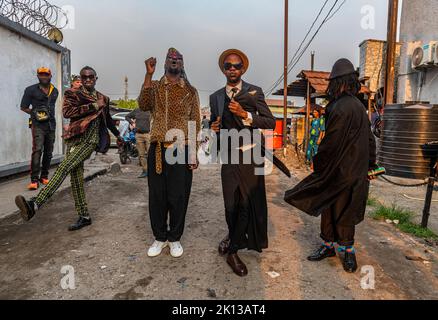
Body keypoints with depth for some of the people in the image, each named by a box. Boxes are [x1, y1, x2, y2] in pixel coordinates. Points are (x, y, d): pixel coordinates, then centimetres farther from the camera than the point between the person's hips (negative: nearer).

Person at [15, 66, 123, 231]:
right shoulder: (72, 93, 9)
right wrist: (93, 106, -10)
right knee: (76, 177, 1)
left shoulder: (103, 98, 16)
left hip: (90, 140, -2)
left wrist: (117, 134, 43)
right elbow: (67, 111, -9)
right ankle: (84, 216, 11)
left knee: (64, 167, -23)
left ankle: (35, 204, -32)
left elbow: (107, 118, 31)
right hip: (75, 138, 2)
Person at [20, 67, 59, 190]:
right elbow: (23, 107, 6)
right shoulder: (31, 90, 2)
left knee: (48, 152, 7)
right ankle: (34, 180, -18)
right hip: (38, 124, -5)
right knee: (37, 150, -17)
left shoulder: (55, 91, 15)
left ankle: (44, 176, 19)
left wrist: (49, 114, 13)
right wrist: (35, 113, -7)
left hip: (51, 124, 5)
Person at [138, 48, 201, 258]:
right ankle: (160, 237, 25)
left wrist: (194, 153, -1)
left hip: (182, 149, -1)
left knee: (178, 197, 3)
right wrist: (148, 74, -16)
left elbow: (196, 124, 6)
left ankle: (175, 238, 22)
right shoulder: (155, 87, 10)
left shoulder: (190, 91, 8)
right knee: (157, 196, 7)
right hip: (157, 149, 1)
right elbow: (143, 105, -11)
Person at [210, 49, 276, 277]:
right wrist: (214, 129, -5)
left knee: (247, 203, 6)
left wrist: (245, 115, -21)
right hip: (229, 156, 2)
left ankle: (232, 248, 26)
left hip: (251, 157, -2)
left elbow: (271, 122, -8)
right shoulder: (216, 97, 10)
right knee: (231, 204, 6)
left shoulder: (254, 92, -1)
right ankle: (235, 238, 34)